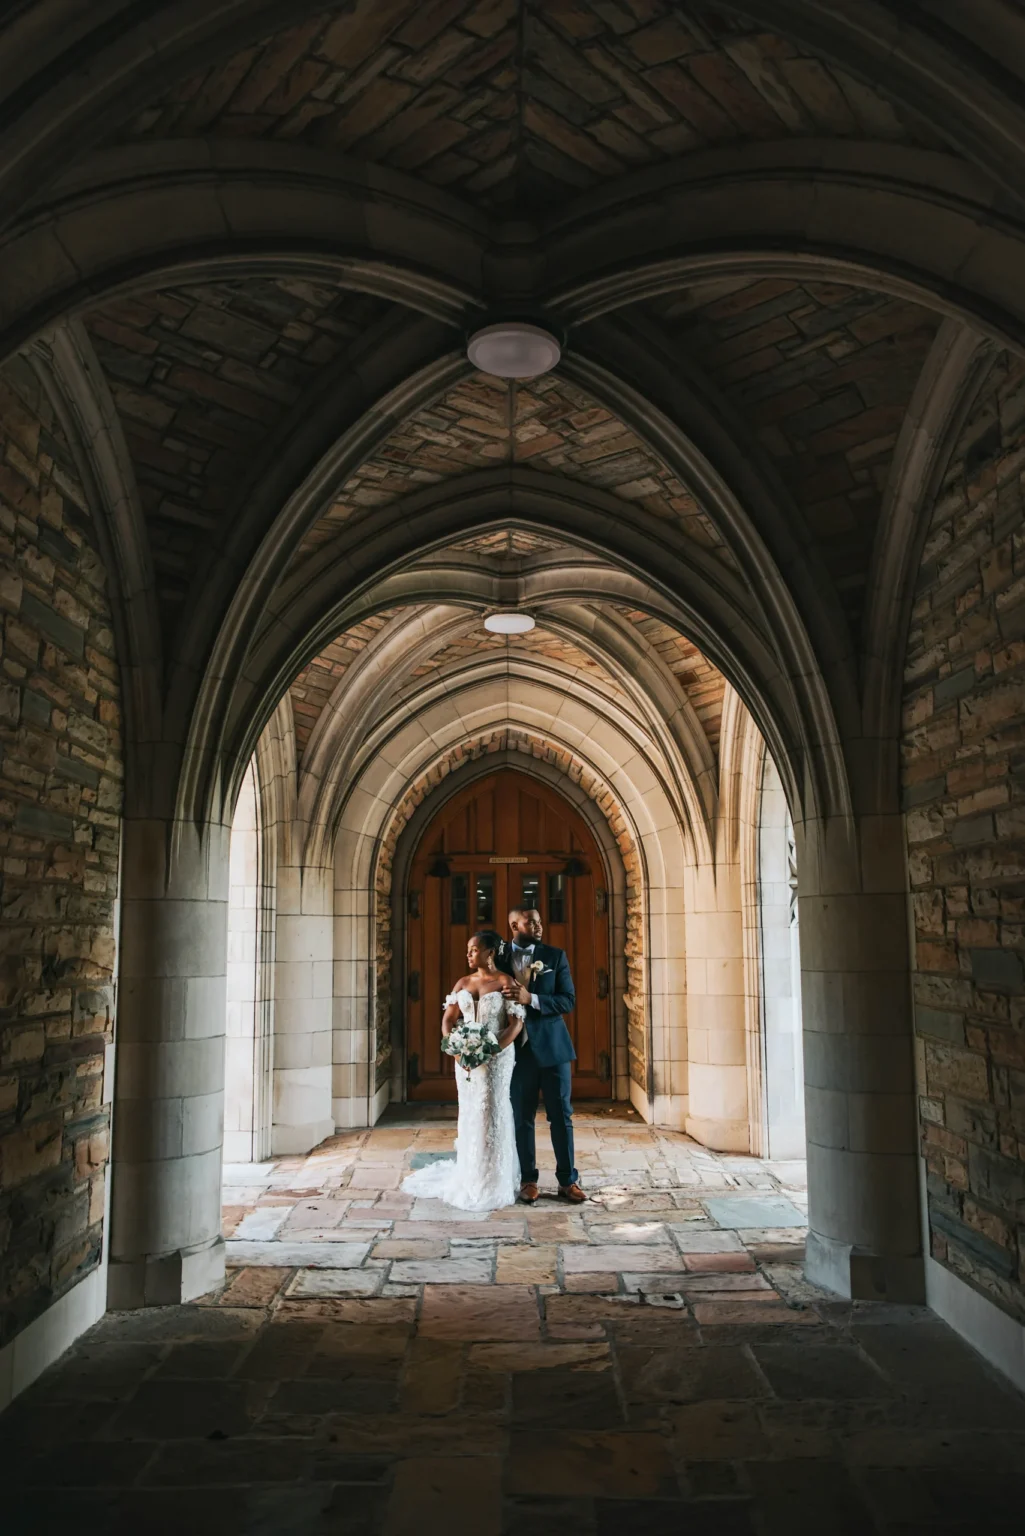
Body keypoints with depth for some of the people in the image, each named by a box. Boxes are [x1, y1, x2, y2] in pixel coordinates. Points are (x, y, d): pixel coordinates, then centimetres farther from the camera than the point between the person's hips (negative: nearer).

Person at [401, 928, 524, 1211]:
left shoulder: (505, 982, -7)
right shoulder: (463, 982, 9)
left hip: (496, 1057, -5)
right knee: (470, 1118, 11)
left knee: (491, 1116, -1)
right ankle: (470, 1183, 22)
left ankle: (493, 1188, 9)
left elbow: (516, 1023, -13)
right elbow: (448, 1019, 8)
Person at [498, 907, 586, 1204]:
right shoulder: (499, 959, 1)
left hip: (552, 1046, 0)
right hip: (518, 1049, 0)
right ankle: (528, 1180, 21)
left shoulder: (555, 956, 1)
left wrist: (531, 998, -18)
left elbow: (568, 1000, -5)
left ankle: (567, 1181, 15)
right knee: (522, 1119, 9)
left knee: (561, 1116, 5)